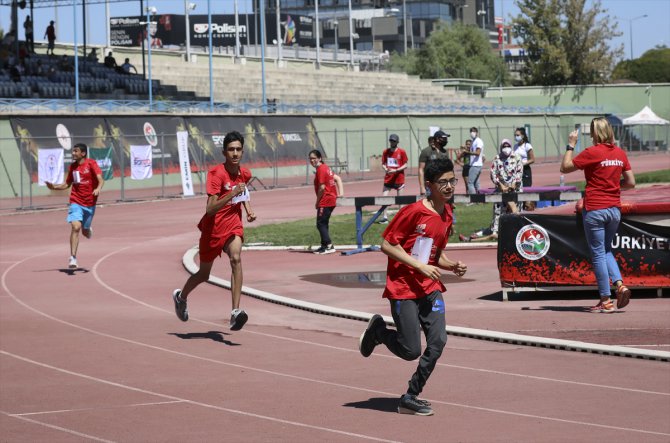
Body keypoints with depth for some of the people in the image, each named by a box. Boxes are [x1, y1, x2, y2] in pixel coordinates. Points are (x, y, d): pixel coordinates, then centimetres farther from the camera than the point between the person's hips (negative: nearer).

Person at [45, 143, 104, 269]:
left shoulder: (91, 164, -8)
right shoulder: (73, 166, 5)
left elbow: (100, 179, -19)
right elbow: (67, 184, 18)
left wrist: (98, 188, -40)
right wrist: (54, 187, 2)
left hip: (90, 203, -1)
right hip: (76, 202, 1)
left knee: (85, 232, 12)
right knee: (76, 227, -19)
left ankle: (88, 229, 53)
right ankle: (73, 258, -19)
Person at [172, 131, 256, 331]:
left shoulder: (245, 174, -1)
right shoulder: (216, 174, -20)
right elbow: (210, 209, -28)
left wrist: (249, 211, 10)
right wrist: (231, 194, -40)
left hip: (233, 225, 3)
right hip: (213, 227, -3)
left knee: (236, 258, -28)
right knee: (204, 274, 14)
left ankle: (236, 312, -34)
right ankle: (181, 296, 47)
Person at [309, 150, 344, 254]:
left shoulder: (321, 169, -14)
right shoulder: (325, 167, 15)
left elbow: (322, 187, -18)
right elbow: (337, 178, 19)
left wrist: (317, 202, -8)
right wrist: (340, 193, 13)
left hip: (325, 201, -10)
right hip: (331, 199, 10)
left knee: (320, 224, -9)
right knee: (323, 224, 16)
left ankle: (329, 246, -13)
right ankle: (324, 245, 21)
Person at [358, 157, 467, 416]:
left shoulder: (447, 215, 9)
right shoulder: (414, 211, -15)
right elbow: (387, 245, -14)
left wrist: (453, 266, 1)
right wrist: (420, 266, -19)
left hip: (430, 288, 6)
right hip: (403, 289, -6)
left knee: (438, 341, -9)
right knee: (411, 351, -7)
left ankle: (411, 398, 5)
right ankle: (378, 329, 25)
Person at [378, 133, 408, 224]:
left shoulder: (402, 152, -4)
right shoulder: (386, 151, 6)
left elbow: (405, 165, -4)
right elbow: (383, 164, 10)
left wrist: (396, 170, -17)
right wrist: (385, 169, -12)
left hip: (399, 178, -3)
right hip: (388, 178, 3)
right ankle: (385, 217, -3)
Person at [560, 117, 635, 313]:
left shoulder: (592, 153, -12)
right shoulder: (620, 153, 5)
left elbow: (565, 168, -6)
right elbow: (631, 182, 8)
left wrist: (571, 145, 3)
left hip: (595, 210, -5)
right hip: (615, 208, 6)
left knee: (598, 253, 1)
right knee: (606, 250, 21)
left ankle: (606, 300, 1)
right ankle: (620, 284, -1)